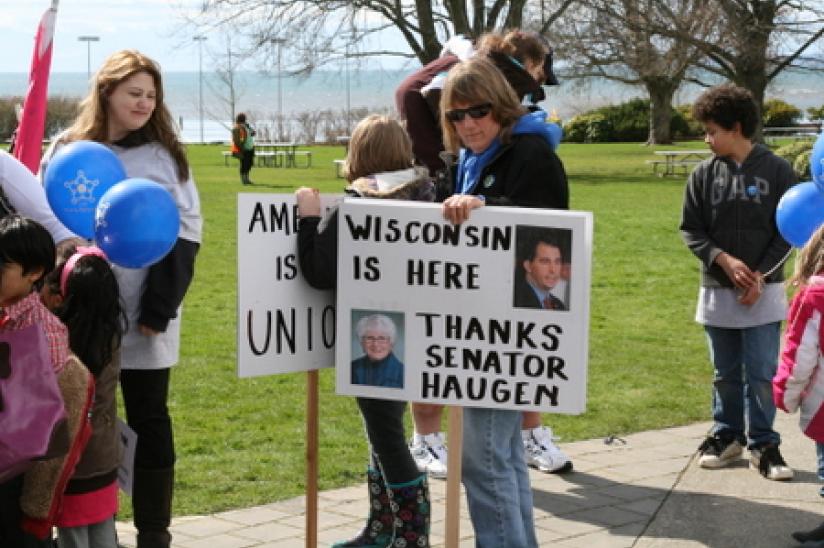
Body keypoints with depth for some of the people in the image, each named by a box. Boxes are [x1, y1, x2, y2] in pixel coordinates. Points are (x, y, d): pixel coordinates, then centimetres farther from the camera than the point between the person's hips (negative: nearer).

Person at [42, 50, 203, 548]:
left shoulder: (165, 156, 2)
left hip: (145, 317, -1)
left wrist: (160, 308, -12)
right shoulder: (66, 151, 5)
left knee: (149, 420, 5)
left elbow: (184, 236, -2)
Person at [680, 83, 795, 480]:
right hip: (716, 291, 2)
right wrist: (723, 259, -13)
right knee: (726, 373, 12)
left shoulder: (776, 171, -6)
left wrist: (761, 274, -12)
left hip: (763, 292, -2)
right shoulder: (704, 174, 0)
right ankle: (727, 436, 24)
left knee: (762, 373, 0)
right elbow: (690, 230, 3)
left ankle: (763, 444, 11)